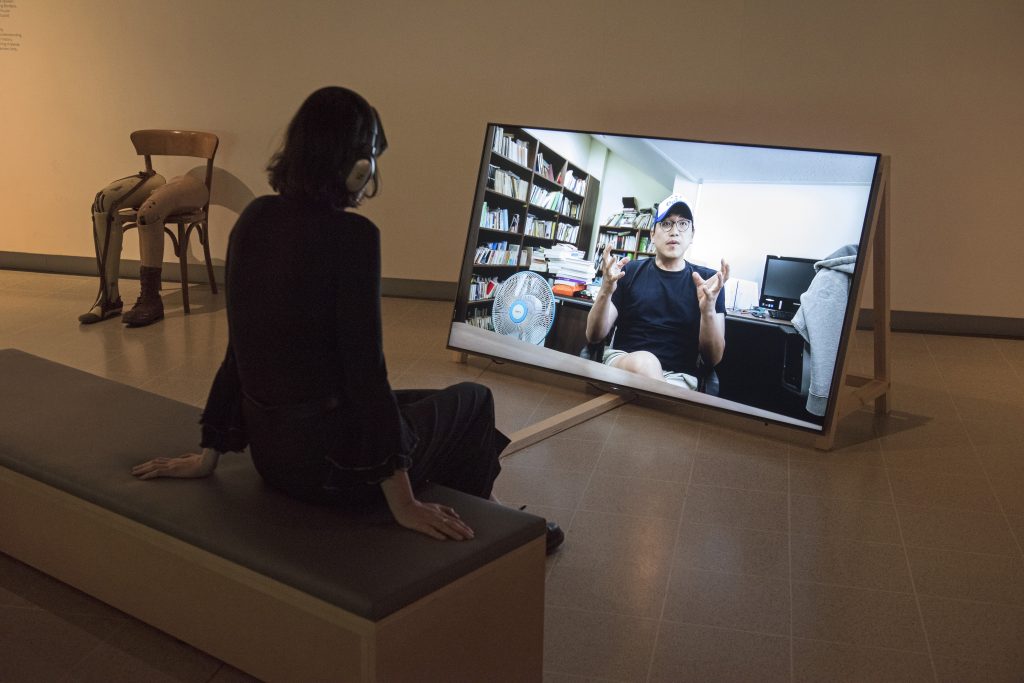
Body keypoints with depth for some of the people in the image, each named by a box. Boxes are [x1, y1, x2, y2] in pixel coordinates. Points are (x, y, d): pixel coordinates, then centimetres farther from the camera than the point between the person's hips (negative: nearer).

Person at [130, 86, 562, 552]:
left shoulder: (254, 220, 2)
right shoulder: (351, 235, -20)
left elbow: (243, 348, 7)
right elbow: (365, 370, -22)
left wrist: (209, 454, 14)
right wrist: (403, 502, -17)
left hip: (268, 452, 8)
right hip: (329, 464, -7)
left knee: (431, 405, 30)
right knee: (472, 401, 20)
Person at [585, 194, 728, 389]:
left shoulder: (708, 280, 6)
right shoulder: (630, 271, 8)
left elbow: (713, 358, 1)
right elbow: (594, 336, 4)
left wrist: (708, 309, -18)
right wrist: (605, 292, -15)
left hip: (678, 377, -1)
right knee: (643, 361, -35)